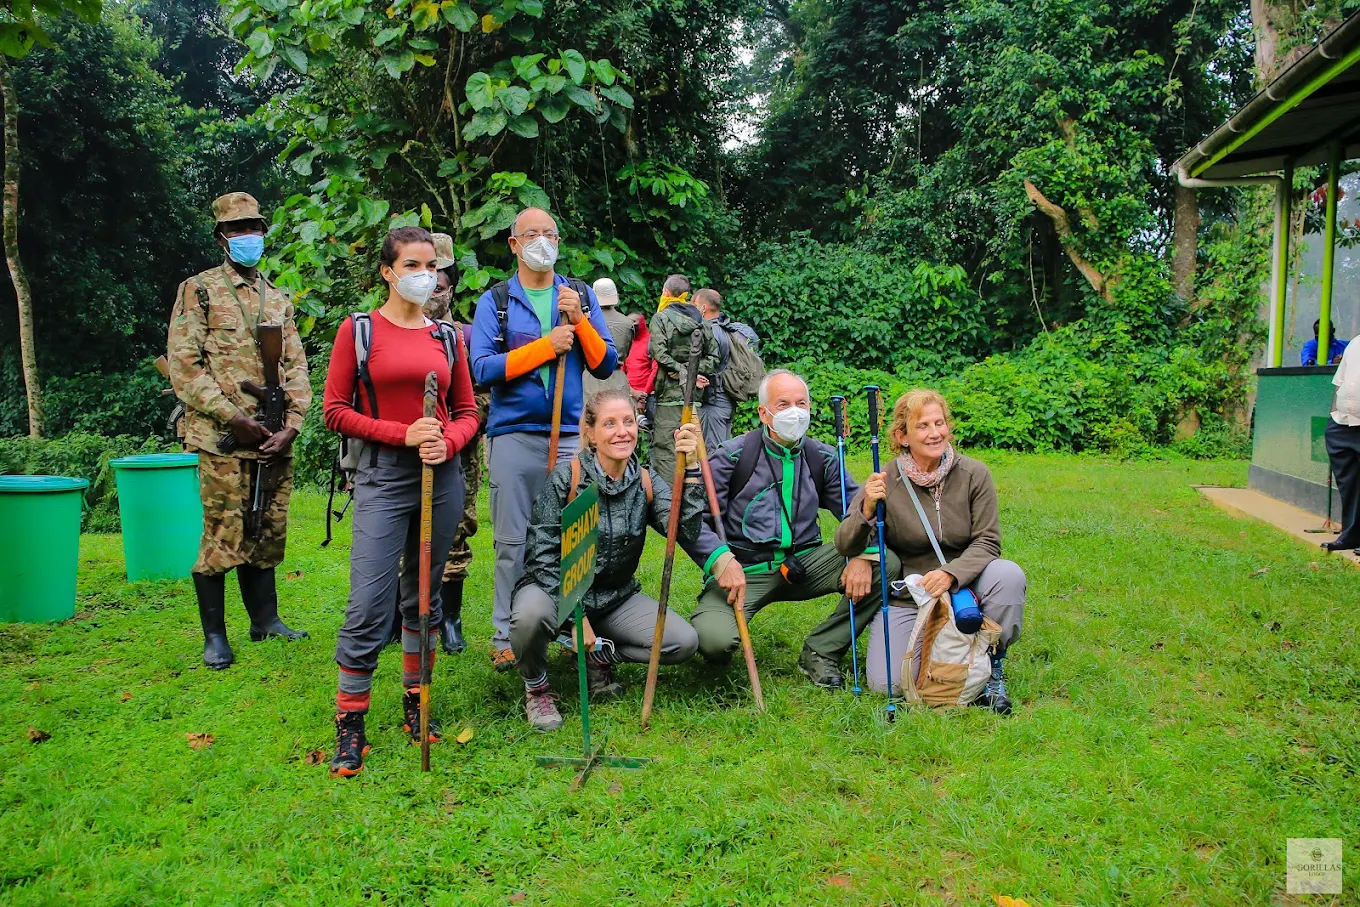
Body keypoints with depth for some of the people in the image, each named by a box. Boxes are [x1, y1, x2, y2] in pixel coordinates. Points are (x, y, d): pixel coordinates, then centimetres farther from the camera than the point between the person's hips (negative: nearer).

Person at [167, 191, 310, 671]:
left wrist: (291, 425, -1)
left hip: (275, 440, 5)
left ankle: (265, 619, 24)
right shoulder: (198, 290, 2)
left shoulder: (278, 299, 17)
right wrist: (232, 418, -13)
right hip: (223, 439, -5)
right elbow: (184, 365, -6)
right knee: (222, 534, -3)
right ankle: (214, 635, 8)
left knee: (267, 533, 11)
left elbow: (296, 366, 13)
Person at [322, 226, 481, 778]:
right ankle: (349, 726, 4)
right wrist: (404, 434, -13)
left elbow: (467, 412, 12)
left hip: (442, 477, 4)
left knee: (425, 598, 13)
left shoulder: (447, 337, 10)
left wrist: (446, 442, -10)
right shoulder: (358, 330, 1)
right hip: (383, 478, -4)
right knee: (368, 607, -9)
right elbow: (335, 412, -2)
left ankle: (416, 704, 26)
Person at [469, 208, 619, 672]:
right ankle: (507, 637, 13)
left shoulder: (580, 295, 12)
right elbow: (483, 369, -8)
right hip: (514, 436, -2)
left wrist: (579, 320, -7)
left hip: (570, 435, 2)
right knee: (513, 542, 1)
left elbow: (605, 365, 7)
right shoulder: (495, 301, 5)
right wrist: (546, 345, -11)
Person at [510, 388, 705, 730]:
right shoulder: (565, 478, -13)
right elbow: (544, 554, -14)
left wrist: (689, 470, -25)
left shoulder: (647, 482, -2)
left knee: (684, 642, -16)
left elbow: (686, 531, -17)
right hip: (556, 590, -4)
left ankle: (599, 657, 9)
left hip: (618, 597, 4)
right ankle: (536, 688, -4)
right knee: (531, 615, -38)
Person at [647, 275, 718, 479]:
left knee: (665, 451, -4)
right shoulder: (703, 322, 14)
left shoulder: (661, 318, -2)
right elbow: (713, 358, 11)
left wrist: (683, 373, -10)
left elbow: (660, 354, -14)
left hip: (669, 395, -5)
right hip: (694, 397, 6)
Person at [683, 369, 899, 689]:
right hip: (744, 569, -4)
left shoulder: (823, 458, 7)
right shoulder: (731, 456, -6)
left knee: (887, 566, -15)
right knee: (714, 639, -33)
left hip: (803, 563, 4)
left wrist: (864, 555, -14)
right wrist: (721, 561, -27)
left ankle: (820, 652, 0)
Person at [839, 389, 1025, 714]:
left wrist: (950, 574, -27)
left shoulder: (973, 474, -7)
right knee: (887, 684, -18)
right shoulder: (885, 482, -10)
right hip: (905, 599, -1)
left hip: (963, 589, 1)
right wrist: (867, 510, -33)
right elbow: (846, 547, -13)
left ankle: (992, 667, -6)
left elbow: (987, 541, -7)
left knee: (1008, 574, -29)